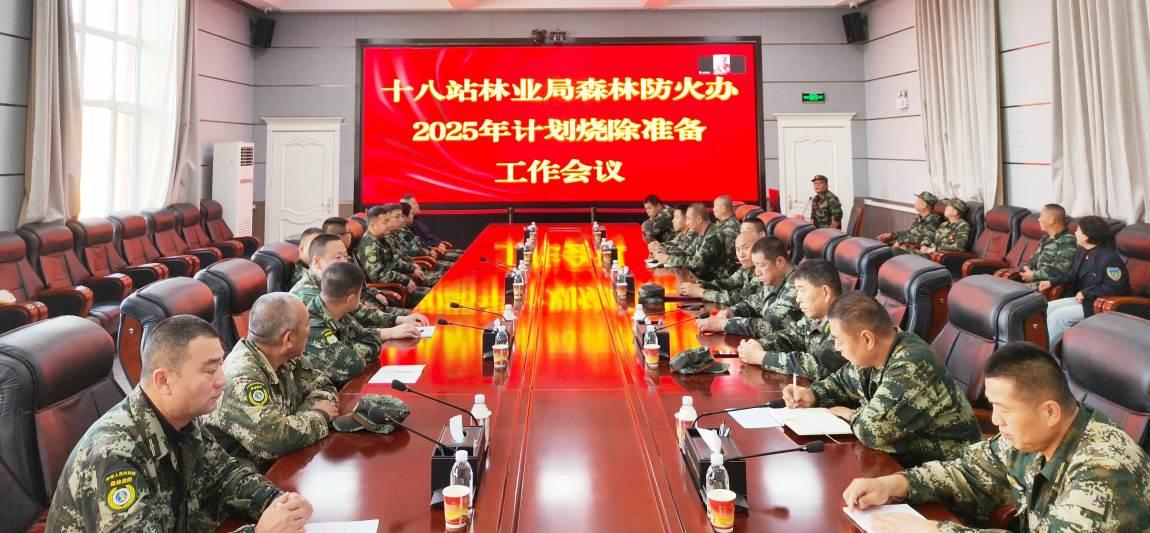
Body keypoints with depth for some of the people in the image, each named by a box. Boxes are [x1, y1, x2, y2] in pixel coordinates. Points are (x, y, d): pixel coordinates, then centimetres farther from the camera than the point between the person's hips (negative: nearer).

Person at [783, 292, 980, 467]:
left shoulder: (912, 367, -27)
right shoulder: (871, 356, -1)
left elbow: (871, 431, -34)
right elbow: (841, 382, 19)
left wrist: (851, 415, -13)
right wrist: (812, 395, 0)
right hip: (903, 455, 7)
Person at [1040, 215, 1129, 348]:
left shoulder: (1109, 257, -21)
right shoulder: (1082, 251, 8)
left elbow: (1115, 287, -24)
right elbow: (1072, 274, 19)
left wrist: (1086, 292, -22)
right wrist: (1052, 282, 3)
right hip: (1081, 298, 10)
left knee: (1058, 316, -23)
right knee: (1047, 308, -6)